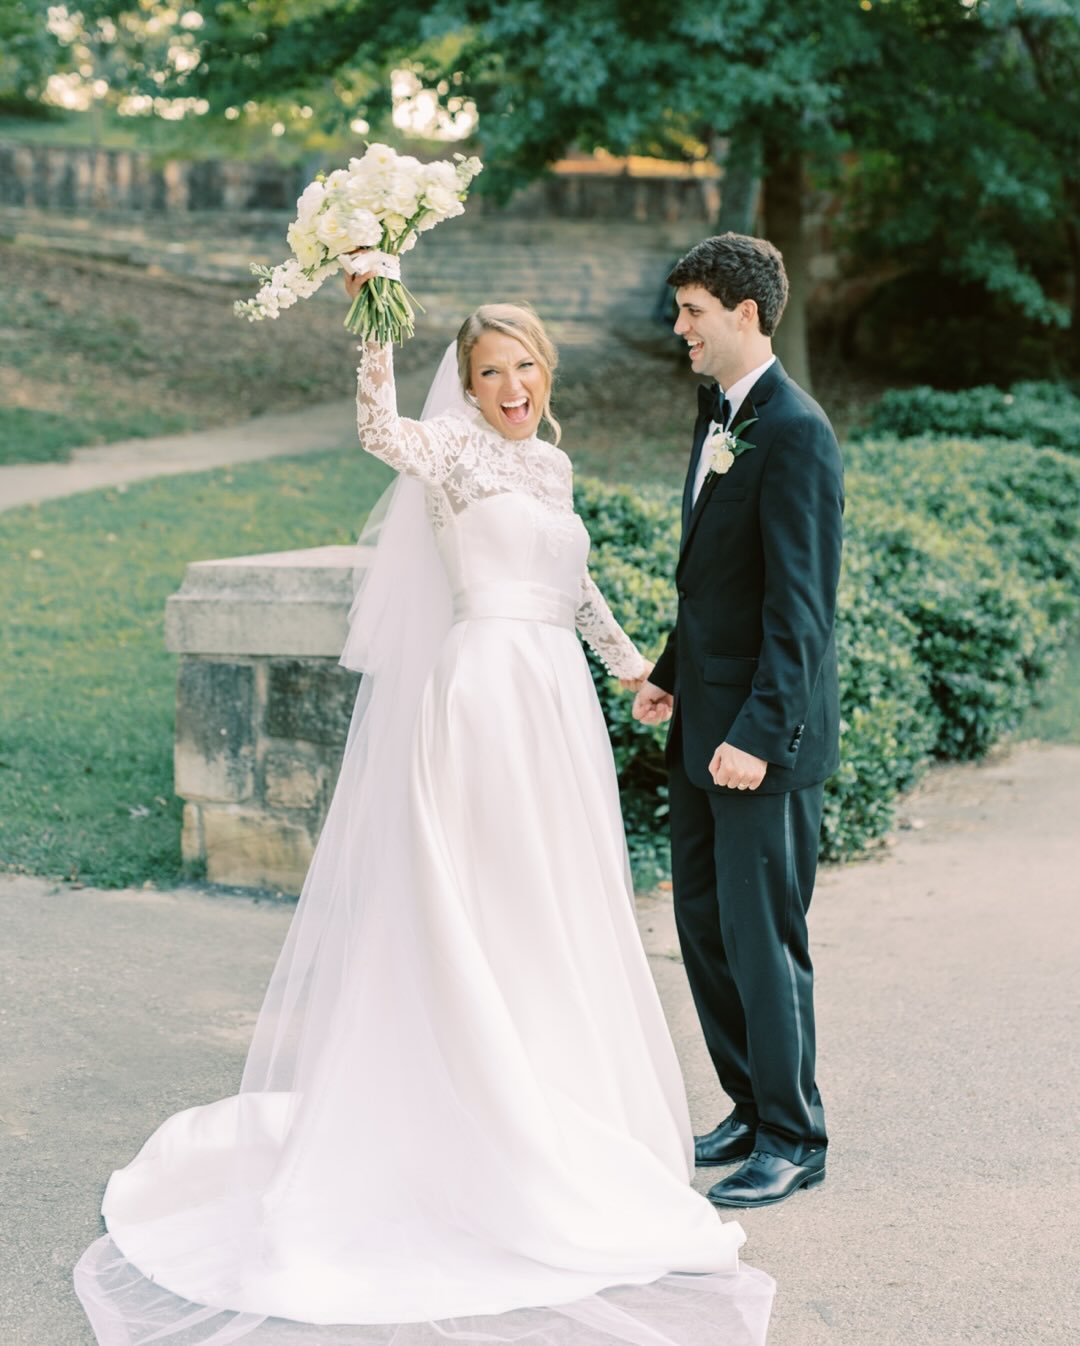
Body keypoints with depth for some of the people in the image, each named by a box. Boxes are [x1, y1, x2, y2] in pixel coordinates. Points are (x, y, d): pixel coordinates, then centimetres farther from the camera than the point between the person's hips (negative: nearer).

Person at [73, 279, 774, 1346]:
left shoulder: (552, 464, 16)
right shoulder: (454, 451, -6)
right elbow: (380, 429, -28)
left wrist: (627, 658, 27)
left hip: (557, 705, 8)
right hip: (486, 695, -8)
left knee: (554, 917, 14)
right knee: (481, 911, -3)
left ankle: (552, 1101, 27)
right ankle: (482, 1126, 6)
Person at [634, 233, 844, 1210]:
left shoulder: (794, 432, -17)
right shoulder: (718, 415, 13)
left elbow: (798, 604, -21)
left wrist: (759, 734, -24)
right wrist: (670, 676, 14)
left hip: (763, 735, -9)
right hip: (703, 724, 9)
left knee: (762, 935, -1)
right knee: (703, 923, 15)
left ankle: (792, 1139, 14)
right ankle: (752, 1106, 30)